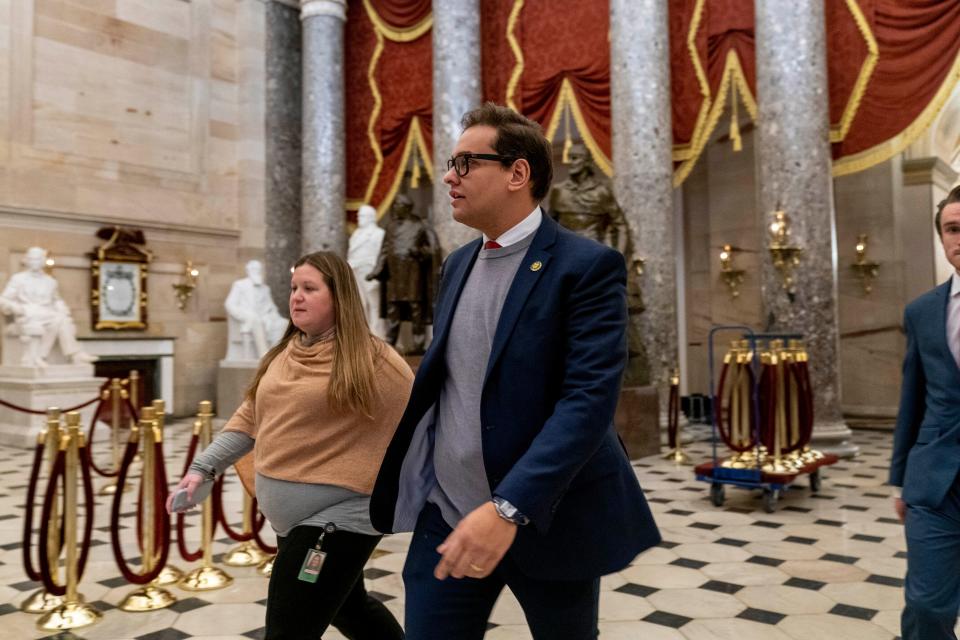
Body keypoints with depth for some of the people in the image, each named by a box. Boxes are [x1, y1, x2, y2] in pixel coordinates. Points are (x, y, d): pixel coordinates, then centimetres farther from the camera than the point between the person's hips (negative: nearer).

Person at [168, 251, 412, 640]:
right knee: (350, 608, 24)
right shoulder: (283, 354, 7)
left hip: (337, 516, -8)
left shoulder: (372, 359, -14)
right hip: (291, 518, 8)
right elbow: (249, 419, 12)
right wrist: (204, 468, 7)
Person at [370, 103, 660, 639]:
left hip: (546, 517, -4)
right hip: (446, 513, 5)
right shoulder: (459, 263, 9)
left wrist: (508, 508, -31)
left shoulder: (589, 266, -12)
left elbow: (590, 397, -22)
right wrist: (405, 477, 11)